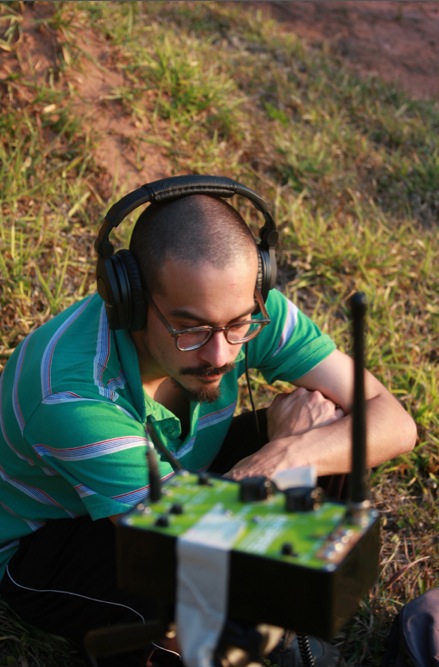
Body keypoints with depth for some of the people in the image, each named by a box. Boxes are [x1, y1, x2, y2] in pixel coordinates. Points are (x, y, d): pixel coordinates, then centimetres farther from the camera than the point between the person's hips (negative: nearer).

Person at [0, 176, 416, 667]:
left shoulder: (240, 310, -24)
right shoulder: (74, 397, -40)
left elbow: (395, 423, -21)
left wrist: (284, 457, -39)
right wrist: (284, 440, -27)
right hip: (41, 541, -5)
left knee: (325, 448, -15)